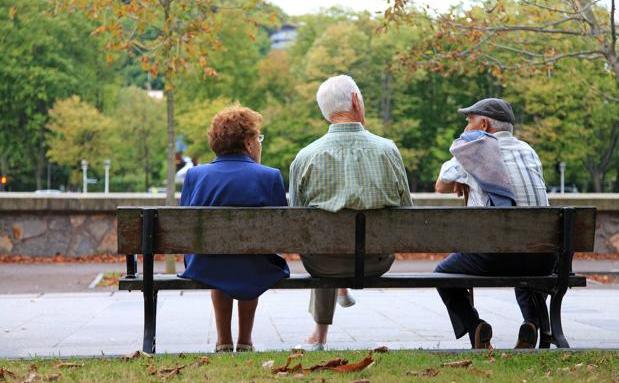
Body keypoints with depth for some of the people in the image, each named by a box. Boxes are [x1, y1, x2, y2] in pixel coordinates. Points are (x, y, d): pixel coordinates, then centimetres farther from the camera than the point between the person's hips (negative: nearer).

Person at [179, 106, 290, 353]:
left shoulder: (195, 175, -4)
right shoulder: (270, 177, -9)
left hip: (205, 272, 1)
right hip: (254, 275, -1)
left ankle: (223, 341, 42)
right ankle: (245, 342, 42)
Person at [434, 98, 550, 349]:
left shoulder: (471, 149, 6)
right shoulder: (528, 151, 18)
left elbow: (441, 186, 20)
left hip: (494, 255, -4)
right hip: (542, 258, 4)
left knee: (444, 273, 22)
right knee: (527, 274, 39)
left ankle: (475, 329, 1)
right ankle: (533, 323, 10)